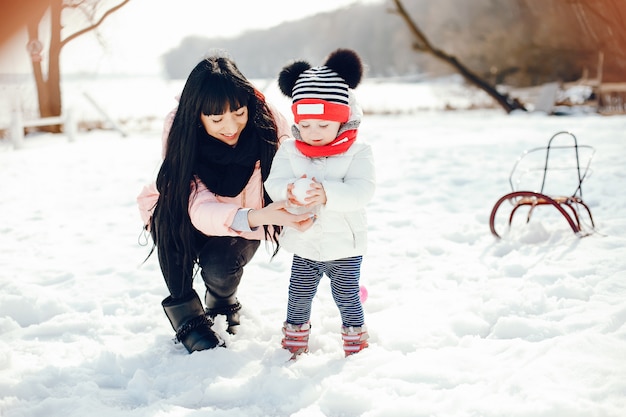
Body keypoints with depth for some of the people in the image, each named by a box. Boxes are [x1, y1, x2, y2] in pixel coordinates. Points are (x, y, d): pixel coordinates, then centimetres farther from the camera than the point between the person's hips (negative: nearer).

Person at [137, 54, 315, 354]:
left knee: (219, 269, -29)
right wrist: (259, 216, -58)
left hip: (244, 223, 0)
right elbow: (199, 209, -41)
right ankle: (185, 314, -13)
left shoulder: (269, 123, -26)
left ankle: (222, 301, 11)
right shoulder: (179, 129, -30)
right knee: (170, 211, -33)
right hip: (179, 220, 0)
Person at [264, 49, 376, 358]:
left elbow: (361, 191, -26)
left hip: (345, 247, -3)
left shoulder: (357, 152, -12)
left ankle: (355, 344, 28)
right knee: (299, 297, 13)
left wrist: (326, 194, -43)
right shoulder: (289, 151, -3)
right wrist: (289, 191, -37)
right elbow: (274, 183, -12)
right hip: (304, 246, 3)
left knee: (346, 297, 7)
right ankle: (294, 344, 33)